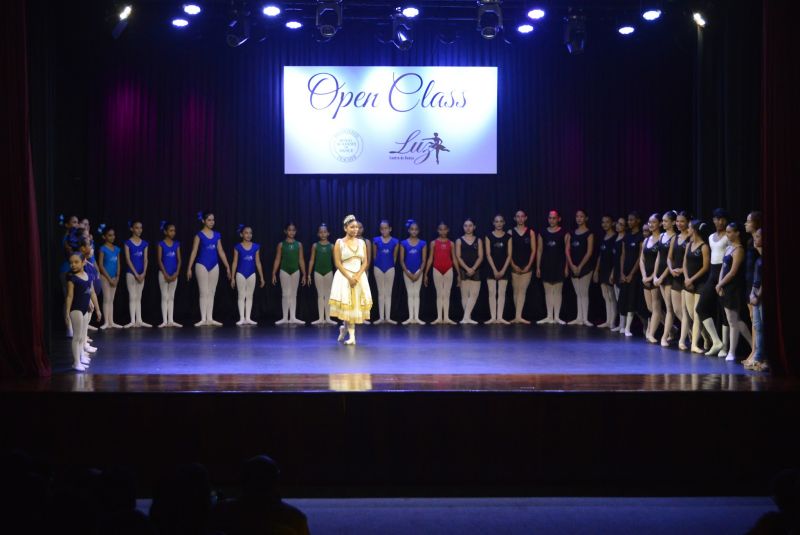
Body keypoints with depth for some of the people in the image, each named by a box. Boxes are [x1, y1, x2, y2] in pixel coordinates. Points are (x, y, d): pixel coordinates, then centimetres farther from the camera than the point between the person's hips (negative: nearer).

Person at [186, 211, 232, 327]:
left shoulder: (217, 235, 8)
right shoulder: (199, 235, -5)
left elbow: (221, 252, 11)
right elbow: (194, 252, -7)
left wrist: (227, 267, 9)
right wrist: (189, 268, -12)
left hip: (214, 265, 5)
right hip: (202, 265, -5)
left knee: (212, 293, 5)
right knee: (204, 293, -5)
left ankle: (210, 319, 8)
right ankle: (203, 319, -2)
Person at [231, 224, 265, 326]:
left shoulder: (256, 247, 2)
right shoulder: (238, 247, -3)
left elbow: (258, 262, 6)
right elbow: (235, 262, -1)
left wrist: (261, 277, 5)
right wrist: (232, 277, -3)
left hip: (252, 274, 2)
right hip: (241, 274, -2)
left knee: (250, 296, 6)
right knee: (241, 296, 0)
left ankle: (248, 318, 10)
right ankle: (242, 318, 2)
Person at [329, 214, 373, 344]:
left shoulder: (361, 242, 8)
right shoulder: (339, 243, -2)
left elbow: (365, 262, 5)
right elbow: (338, 263, -7)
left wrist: (357, 276, -11)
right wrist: (349, 277, -14)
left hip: (359, 277, 3)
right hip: (344, 277, -3)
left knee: (357, 304, 1)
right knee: (347, 305, -6)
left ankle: (344, 328, 24)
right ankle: (351, 336, -1)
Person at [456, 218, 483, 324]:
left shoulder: (478, 241, 9)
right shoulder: (459, 241, 5)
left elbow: (480, 257, 1)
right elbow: (458, 257, -3)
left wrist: (473, 268, -14)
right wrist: (467, 268, -14)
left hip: (475, 270, 1)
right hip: (463, 270, -1)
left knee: (474, 294, -10)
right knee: (465, 295, -1)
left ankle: (466, 317, -13)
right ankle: (467, 317, 2)